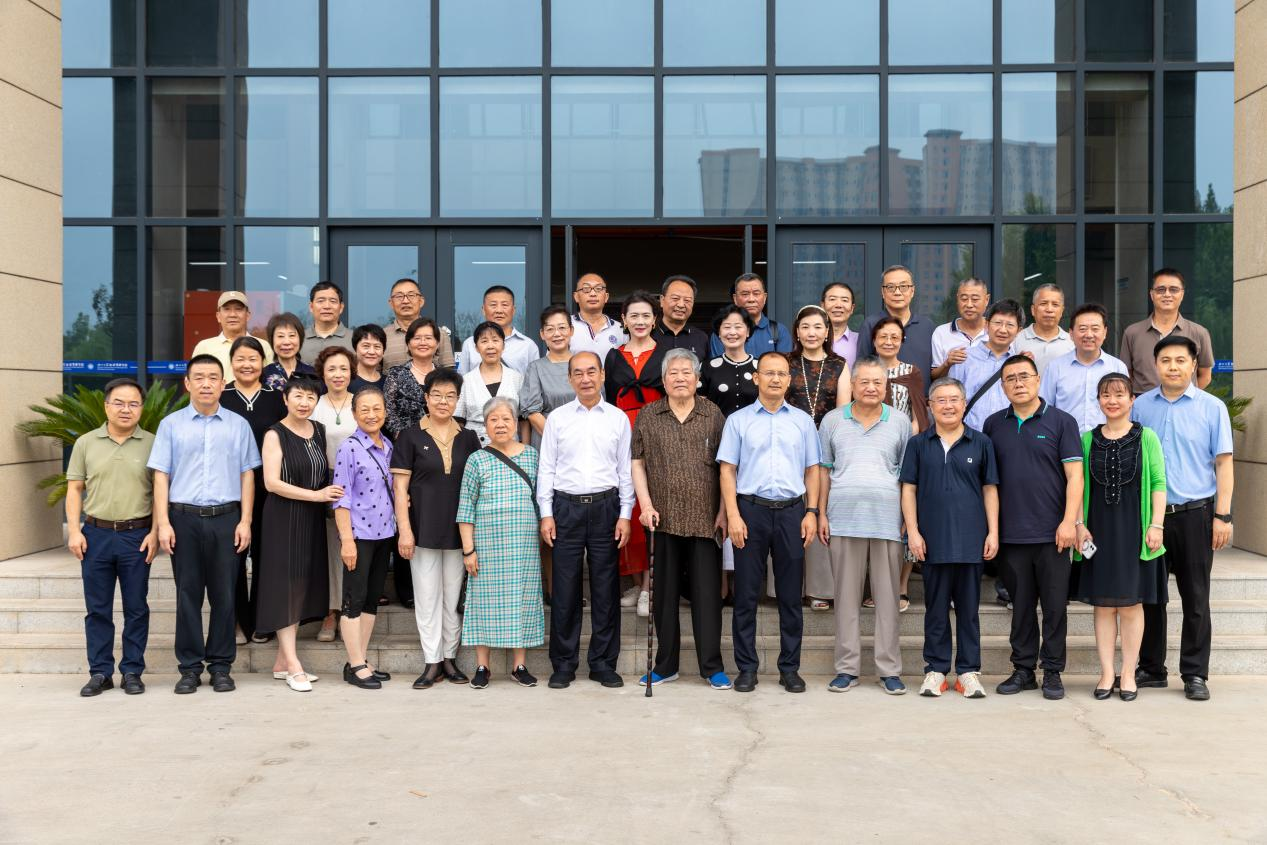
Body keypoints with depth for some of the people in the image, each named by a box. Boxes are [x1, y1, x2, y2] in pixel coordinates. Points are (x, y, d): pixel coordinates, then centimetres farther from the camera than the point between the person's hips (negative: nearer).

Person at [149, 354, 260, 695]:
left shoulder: (238, 425, 8)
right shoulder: (171, 425, 6)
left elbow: (247, 475, 7)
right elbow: (161, 476, 3)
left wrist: (245, 521, -1)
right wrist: (163, 523, -5)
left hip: (226, 518, 1)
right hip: (184, 517, 0)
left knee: (224, 595, 4)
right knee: (188, 594, 4)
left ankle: (221, 665, 13)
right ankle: (190, 667, 13)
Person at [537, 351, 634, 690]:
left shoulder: (618, 419, 6)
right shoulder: (557, 418, 5)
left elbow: (626, 470, 6)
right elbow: (546, 469, 5)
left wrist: (625, 515, 0)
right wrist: (546, 514, -1)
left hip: (606, 507, 1)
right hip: (566, 507, 0)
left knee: (606, 587, 5)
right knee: (565, 588, 2)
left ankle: (603, 663, 16)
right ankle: (563, 664, 12)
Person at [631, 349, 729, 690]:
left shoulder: (713, 415, 5)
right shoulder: (648, 416, 6)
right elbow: (637, 463, 6)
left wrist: (723, 511, -2)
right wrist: (645, 504, -5)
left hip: (705, 518, -1)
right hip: (663, 518, 1)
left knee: (707, 592, 2)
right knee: (665, 592, 9)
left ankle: (712, 666, 11)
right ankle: (665, 665, 19)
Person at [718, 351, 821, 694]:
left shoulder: (803, 421, 11)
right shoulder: (738, 420, 5)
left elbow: (812, 470, 11)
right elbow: (727, 470, 2)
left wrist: (812, 512, 1)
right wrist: (733, 515, -7)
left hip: (792, 512, 2)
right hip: (751, 510, -1)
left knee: (791, 595, 6)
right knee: (746, 593, 2)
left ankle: (790, 668, 15)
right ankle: (747, 668, 12)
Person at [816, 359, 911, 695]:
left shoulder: (900, 422, 7)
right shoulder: (832, 421, 8)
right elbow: (824, 470, 10)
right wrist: (821, 514, 4)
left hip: (887, 519, 0)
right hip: (844, 519, 0)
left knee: (888, 596, 4)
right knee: (846, 595, 5)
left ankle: (890, 669, 11)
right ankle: (847, 668, 13)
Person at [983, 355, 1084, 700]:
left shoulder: (1061, 422, 1)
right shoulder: (993, 425, 9)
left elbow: (1074, 475, -4)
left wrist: (1069, 521, -13)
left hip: (1051, 532, -2)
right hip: (1011, 533, 3)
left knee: (1054, 605, 3)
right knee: (1021, 605, 9)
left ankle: (1053, 672, 12)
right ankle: (1023, 670, 18)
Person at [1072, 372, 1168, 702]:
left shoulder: (1146, 437, 1)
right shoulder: (1087, 440, 7)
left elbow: (1158, 484, -1)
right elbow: (1079, 485, 7)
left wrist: (1156, 525, -8)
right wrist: (1079, 523, -1)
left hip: (1134, 530, -2)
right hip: (1099, 531, 2)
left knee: (1131, 603, 2)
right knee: (1103, 604, 5)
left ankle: (1128, 674, 11)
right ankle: (1107, 673, 12)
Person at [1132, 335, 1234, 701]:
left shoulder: (1212, 408, 0)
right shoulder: (1141, 406, 6)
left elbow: (1223, 463, 0)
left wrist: (1222, 516, -7)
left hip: (1194, 514, -2)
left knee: (1195, 598, 5)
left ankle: (1195, 674, 14)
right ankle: (1151, 668, 20)